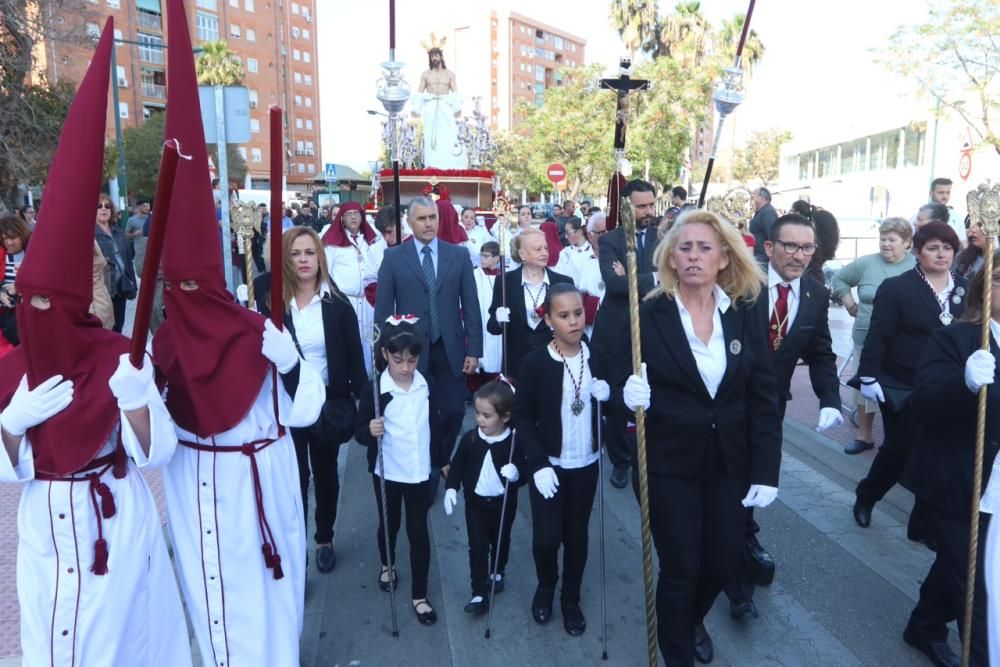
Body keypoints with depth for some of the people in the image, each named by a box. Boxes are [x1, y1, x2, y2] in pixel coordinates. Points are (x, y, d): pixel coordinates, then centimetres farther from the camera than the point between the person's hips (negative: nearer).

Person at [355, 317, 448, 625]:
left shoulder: (427, 385, -5)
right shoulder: (374, 389, -15)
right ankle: (387, 565, 50)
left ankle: (419, 595, 20)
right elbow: (360, 432, -10)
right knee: (389, 523, 20)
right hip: (387, 473, -1)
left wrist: (444, 461, 11)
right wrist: (369, 431, -33)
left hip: (420, 472, 1)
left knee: (418, 531, 7)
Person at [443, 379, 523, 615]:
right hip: (475, 502, 1)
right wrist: (451, 488, -11)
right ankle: (480, 594, 9)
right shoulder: (470, 438, -11)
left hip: (504, 503, 0)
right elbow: (457, 465, -1)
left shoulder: (514, 442, -18)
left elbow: (524, 468, -7)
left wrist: (516, 473, -29)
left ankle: (498, 573, 48)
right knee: (477, 547, 1)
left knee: (500, 541, 21)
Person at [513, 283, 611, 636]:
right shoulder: (534, 362, -13)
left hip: (586, 464, 3)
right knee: (546, 537, -2)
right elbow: (523, 418, -9)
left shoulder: (597, 358, -4)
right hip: (548, 464, -2)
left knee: (577, 535, 12)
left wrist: (606, 396, -15)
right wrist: (538, 464, -16)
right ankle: (545, 587, 30)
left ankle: (571, 600, 34)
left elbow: (608, 408, 8)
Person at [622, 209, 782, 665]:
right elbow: (627, 386, -4)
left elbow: (764, 397, 0)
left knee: (723, 565, 15)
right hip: (667, 465, -3)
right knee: (680, 570, 6)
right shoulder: (648, 315, -9)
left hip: (729, 464, 3)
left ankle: (693, 621, 49)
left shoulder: (747, 313, -2)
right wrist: (631, 396, -28)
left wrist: (766, 470, -4)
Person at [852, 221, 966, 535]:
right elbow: (878, 337, -10)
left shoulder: (966, 289, 5)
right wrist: (868, 376, -15)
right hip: (902, 388, -4)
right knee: (900, 450, 4)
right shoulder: (896, 288, -7)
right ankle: (865, 497, 31)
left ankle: (926, 523, 19)